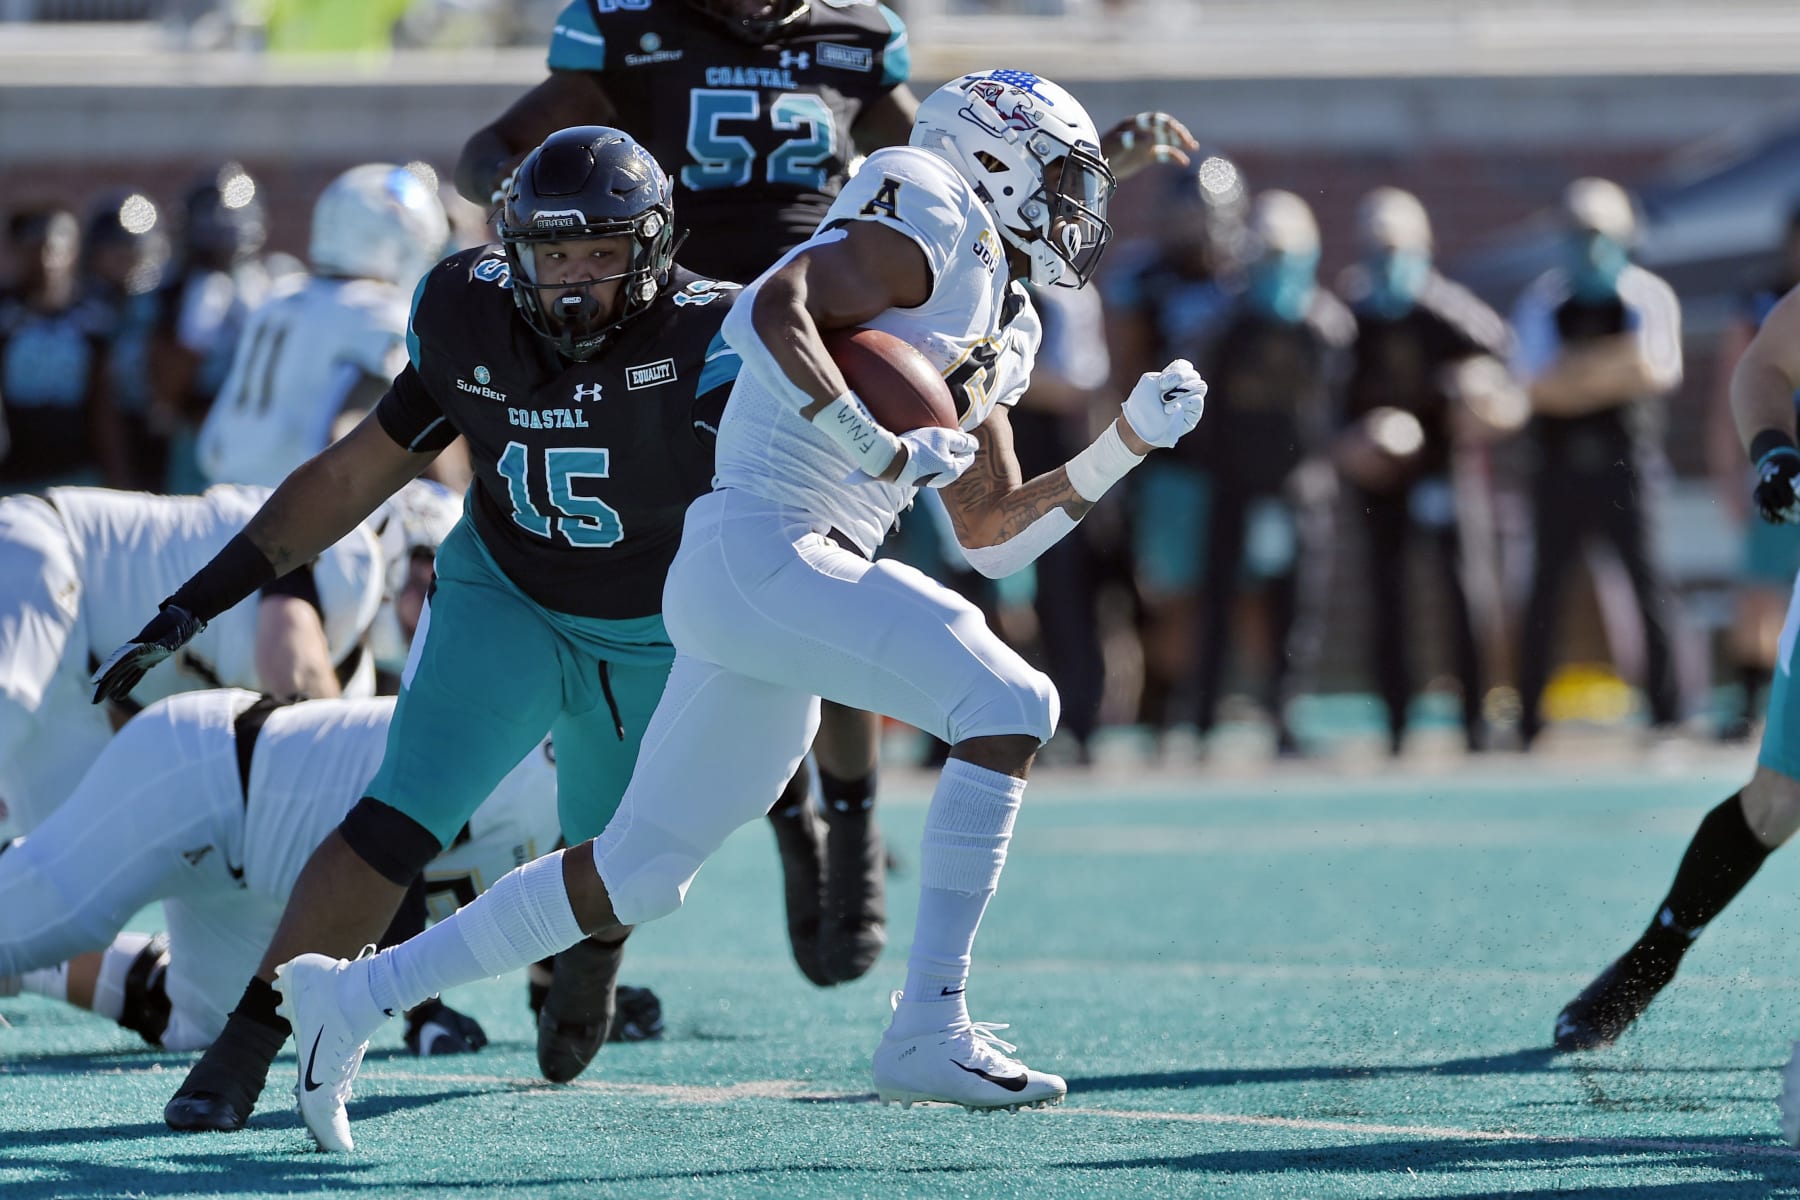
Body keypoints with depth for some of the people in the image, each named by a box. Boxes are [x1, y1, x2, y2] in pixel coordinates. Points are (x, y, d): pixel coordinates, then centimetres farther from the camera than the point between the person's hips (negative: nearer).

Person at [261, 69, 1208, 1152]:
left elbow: (995, 534, 27)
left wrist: (1130, 442, 19)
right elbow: (770, 311, -20)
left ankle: (356, 995, 22)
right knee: (1009, 706, -18)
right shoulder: (930, 230, -4)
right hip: (759, 549, -10)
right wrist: (880, 450, -24)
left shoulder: (994, 327, 24)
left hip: (785, 579, 10)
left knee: (638, 875, 13)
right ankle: (930, 1028, -19)